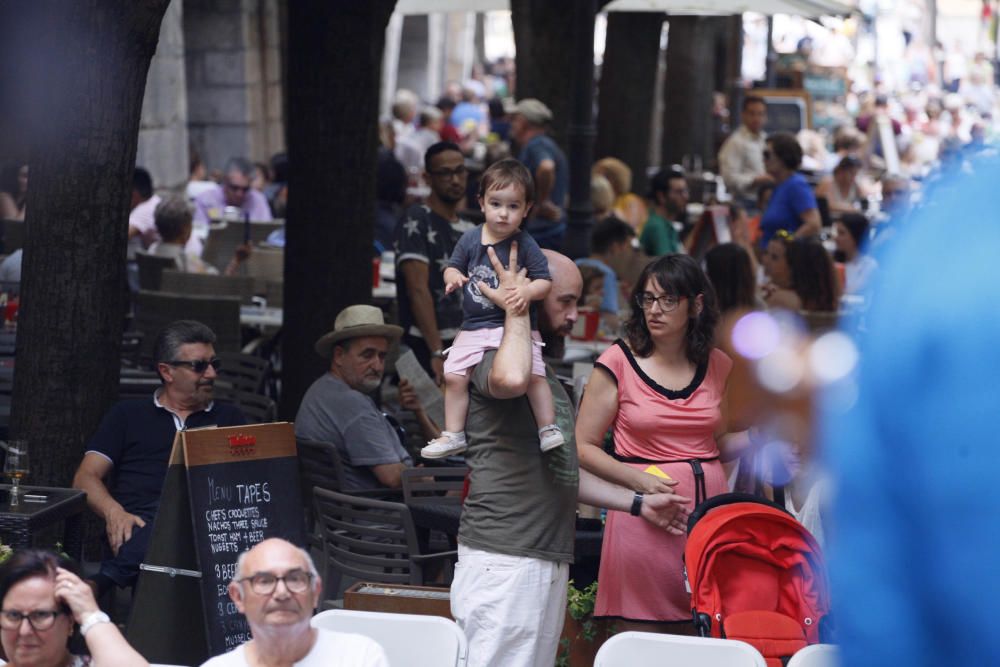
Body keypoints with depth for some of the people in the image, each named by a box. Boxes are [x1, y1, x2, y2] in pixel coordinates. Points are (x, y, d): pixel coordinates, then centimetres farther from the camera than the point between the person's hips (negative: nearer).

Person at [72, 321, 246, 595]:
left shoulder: (229, 418, 28)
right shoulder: (128, 415, 23)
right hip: (142, 520, -1)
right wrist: (114, 512, -9)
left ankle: (102, 582, -51)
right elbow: (86, 478, 14)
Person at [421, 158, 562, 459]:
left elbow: (545, 281, -6)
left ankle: (548, 429, -4)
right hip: (474, 328, 3)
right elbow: (453, 266, 14)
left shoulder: (525, 245, -7)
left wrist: (528, 291, -27)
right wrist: (452, 277, -10)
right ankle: (453, 434, 9)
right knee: (454, 376, -3)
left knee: (533, 374, -18)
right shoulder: (470, 239, 3)